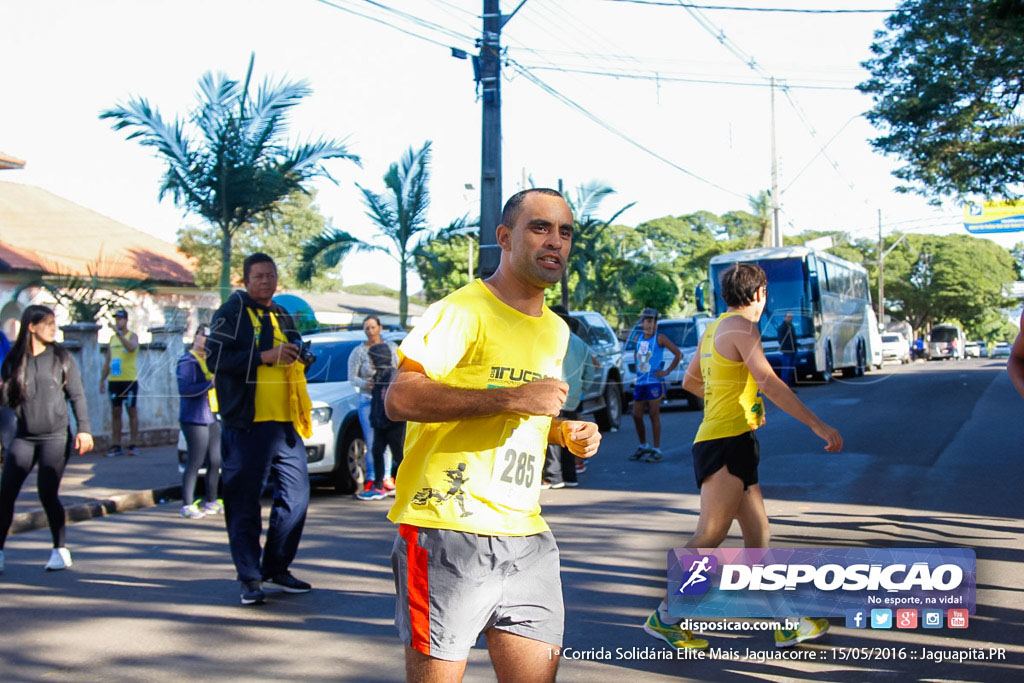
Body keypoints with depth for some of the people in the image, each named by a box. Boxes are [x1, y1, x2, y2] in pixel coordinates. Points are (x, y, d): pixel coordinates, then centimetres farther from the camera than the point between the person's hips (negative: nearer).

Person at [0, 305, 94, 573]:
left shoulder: (61, 358, 3)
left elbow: (77, 395, 3)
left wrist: (83, 429, -5)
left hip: (56, 436, -2)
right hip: (24, 437, 2)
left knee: (47, 493, -8)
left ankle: (60, 550, 8)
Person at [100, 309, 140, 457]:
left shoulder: (132, 336, 1)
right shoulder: (112, 338, 16)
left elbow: (132, 347, -24)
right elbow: (108, 361, 20)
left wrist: (119, 333, -25)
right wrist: (103, 379, 15)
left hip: (129, 380, -5)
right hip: (114, 380, 5)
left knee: (132, 411, -1)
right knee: (115, 412, 4)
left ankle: (132, 444, 2)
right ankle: (115, 445, 6)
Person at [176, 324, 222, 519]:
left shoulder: (209, 360, 21)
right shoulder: (187, 360, -7)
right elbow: (184, 389, -19)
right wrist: (210, 384, -22)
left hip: (212, 417, 9)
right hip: (195, 418, -9)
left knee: (215, 461, 9)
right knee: (196, 462, -8)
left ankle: (211, 502, 19)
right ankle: (188, 505, -3)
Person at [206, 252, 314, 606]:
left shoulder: (283, 317, 20)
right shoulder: (232, 313, -2)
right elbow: (215, 358, -15)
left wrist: (299, 359, 8)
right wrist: (264, 356, -20)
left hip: (285, 423, 7)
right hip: (246, 424, -7)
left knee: (296, 496, 7)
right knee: (244, 504, -2)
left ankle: (276, 568, 21)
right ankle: (250, 578, 7)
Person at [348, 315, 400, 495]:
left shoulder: (392, 347, 12)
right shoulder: (358, 351, 5)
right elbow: (351, 377, 0)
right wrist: (364, 383, -19)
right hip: (368, 401, -2)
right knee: (371, 442, -7)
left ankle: (385, 478, 5)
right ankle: (372, 479, -3)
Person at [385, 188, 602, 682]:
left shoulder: (555, 330, 20)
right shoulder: (462, 311, -8)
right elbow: (399, 399, -18)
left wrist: (565, 432, 10)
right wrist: (511, 397, -22)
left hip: (526, 536, 7)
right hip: (448, 528, -7)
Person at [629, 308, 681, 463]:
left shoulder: (659, 338, -6)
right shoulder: (639, 338, 11)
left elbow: (678, 354, -7)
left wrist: (667, 371, -9)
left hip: (654, 382, -6)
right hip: (640, 382, 6)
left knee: (654, 415, -5)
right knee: (637, 415, 8)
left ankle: (657, 450, 0)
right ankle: (643, 446, 25)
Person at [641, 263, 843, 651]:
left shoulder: (714, 329, 17)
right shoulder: (741, 327, -11)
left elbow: (690, 381, 30)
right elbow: (769, 383, -22)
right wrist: (817, 425, -23)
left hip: (723, 443, 10)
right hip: (727, 441, -10)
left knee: (757, 535, 9)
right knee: (710, 535, -9)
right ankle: (667, 616, -3)